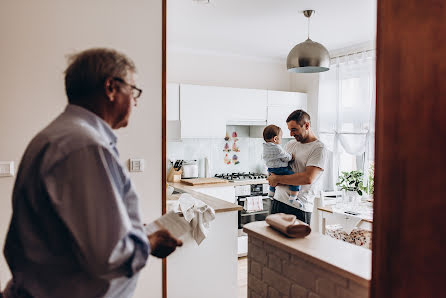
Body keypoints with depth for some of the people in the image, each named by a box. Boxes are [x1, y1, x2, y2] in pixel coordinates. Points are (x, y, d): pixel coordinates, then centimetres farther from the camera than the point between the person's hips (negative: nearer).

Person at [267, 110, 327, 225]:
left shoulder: (319, 148, -10)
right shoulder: (291, 144, 14)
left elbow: (308, 178, -21)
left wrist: (278, 179, -15)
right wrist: (273, 174, 0)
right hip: (278, 200, 7)